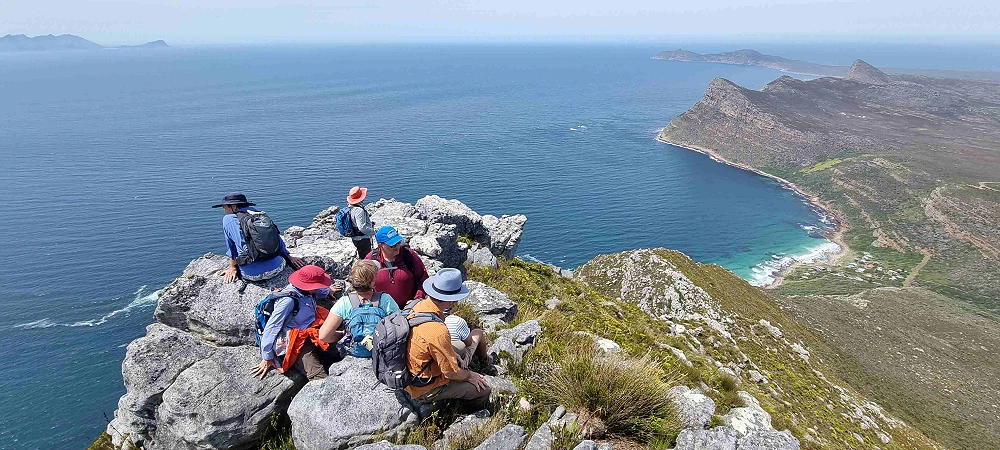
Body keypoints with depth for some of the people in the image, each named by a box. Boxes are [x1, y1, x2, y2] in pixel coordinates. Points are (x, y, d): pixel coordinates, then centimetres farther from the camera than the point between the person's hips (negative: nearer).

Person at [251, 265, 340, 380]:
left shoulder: (307, 292, 5)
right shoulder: (288, 300, -19)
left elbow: (324, 292, 33)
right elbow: (271, 328, -14)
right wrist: (267, 358, -10)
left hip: (310, 335, 9)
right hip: (295, 343, -9)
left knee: (338, 353, -14)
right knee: (319, 377, -26)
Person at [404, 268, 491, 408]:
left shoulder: (418, 305, -11)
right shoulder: (438, 331, -37)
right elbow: (451, 373, -23)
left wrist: (451, 354, 7)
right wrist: (470, 376, -4)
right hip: (424, 390, -8)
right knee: (483, 389, 0)